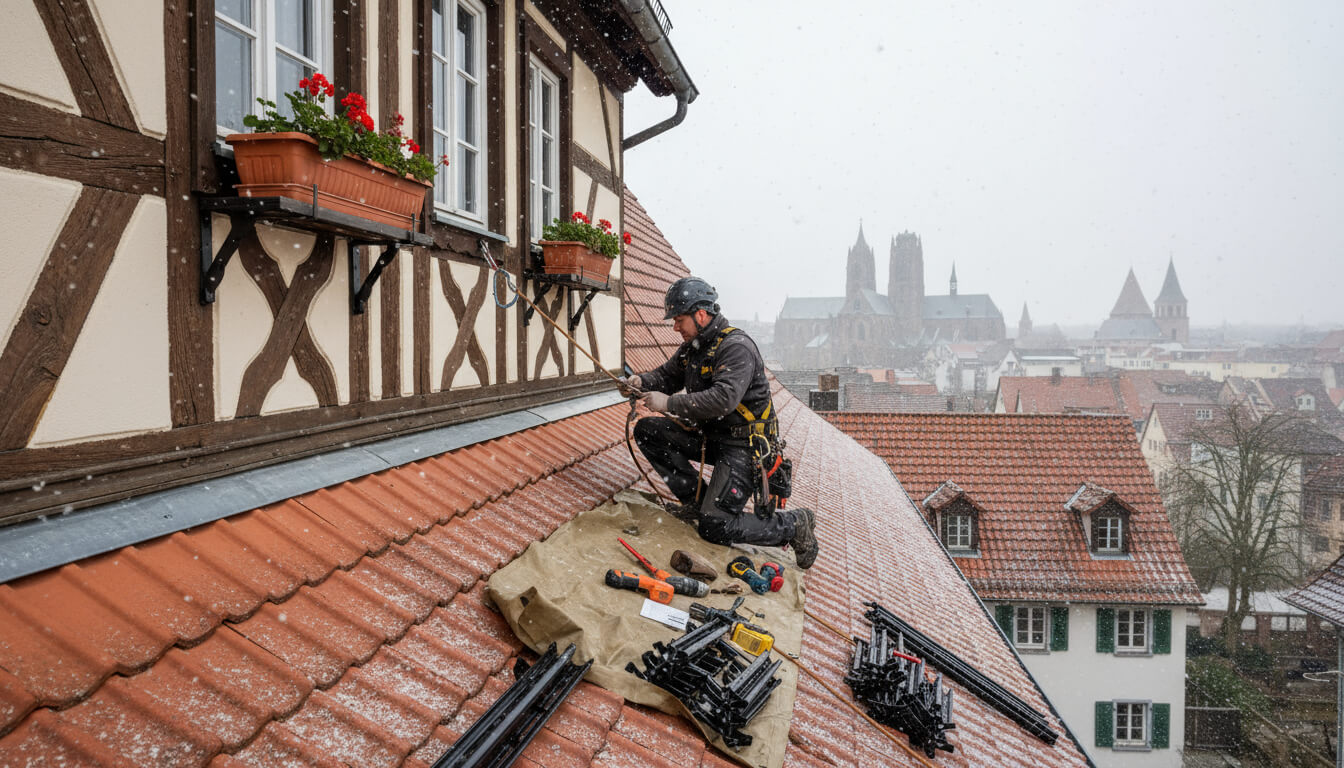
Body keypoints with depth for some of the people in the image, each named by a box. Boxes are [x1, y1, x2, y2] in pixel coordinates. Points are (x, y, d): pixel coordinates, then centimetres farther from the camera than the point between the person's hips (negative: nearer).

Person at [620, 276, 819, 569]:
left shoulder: (737, 347, -21)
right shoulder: (693, 347, 8)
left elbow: (724, 399, -34)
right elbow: (667, 375, 19)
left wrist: (669, 403, -29)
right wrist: (641, 382, -4)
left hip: (743, 445, -9)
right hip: (709, 434, 9)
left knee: (713, 528, -18)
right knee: (647, 431, -1)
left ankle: (794, 525, 3)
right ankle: (697, 498, 5)